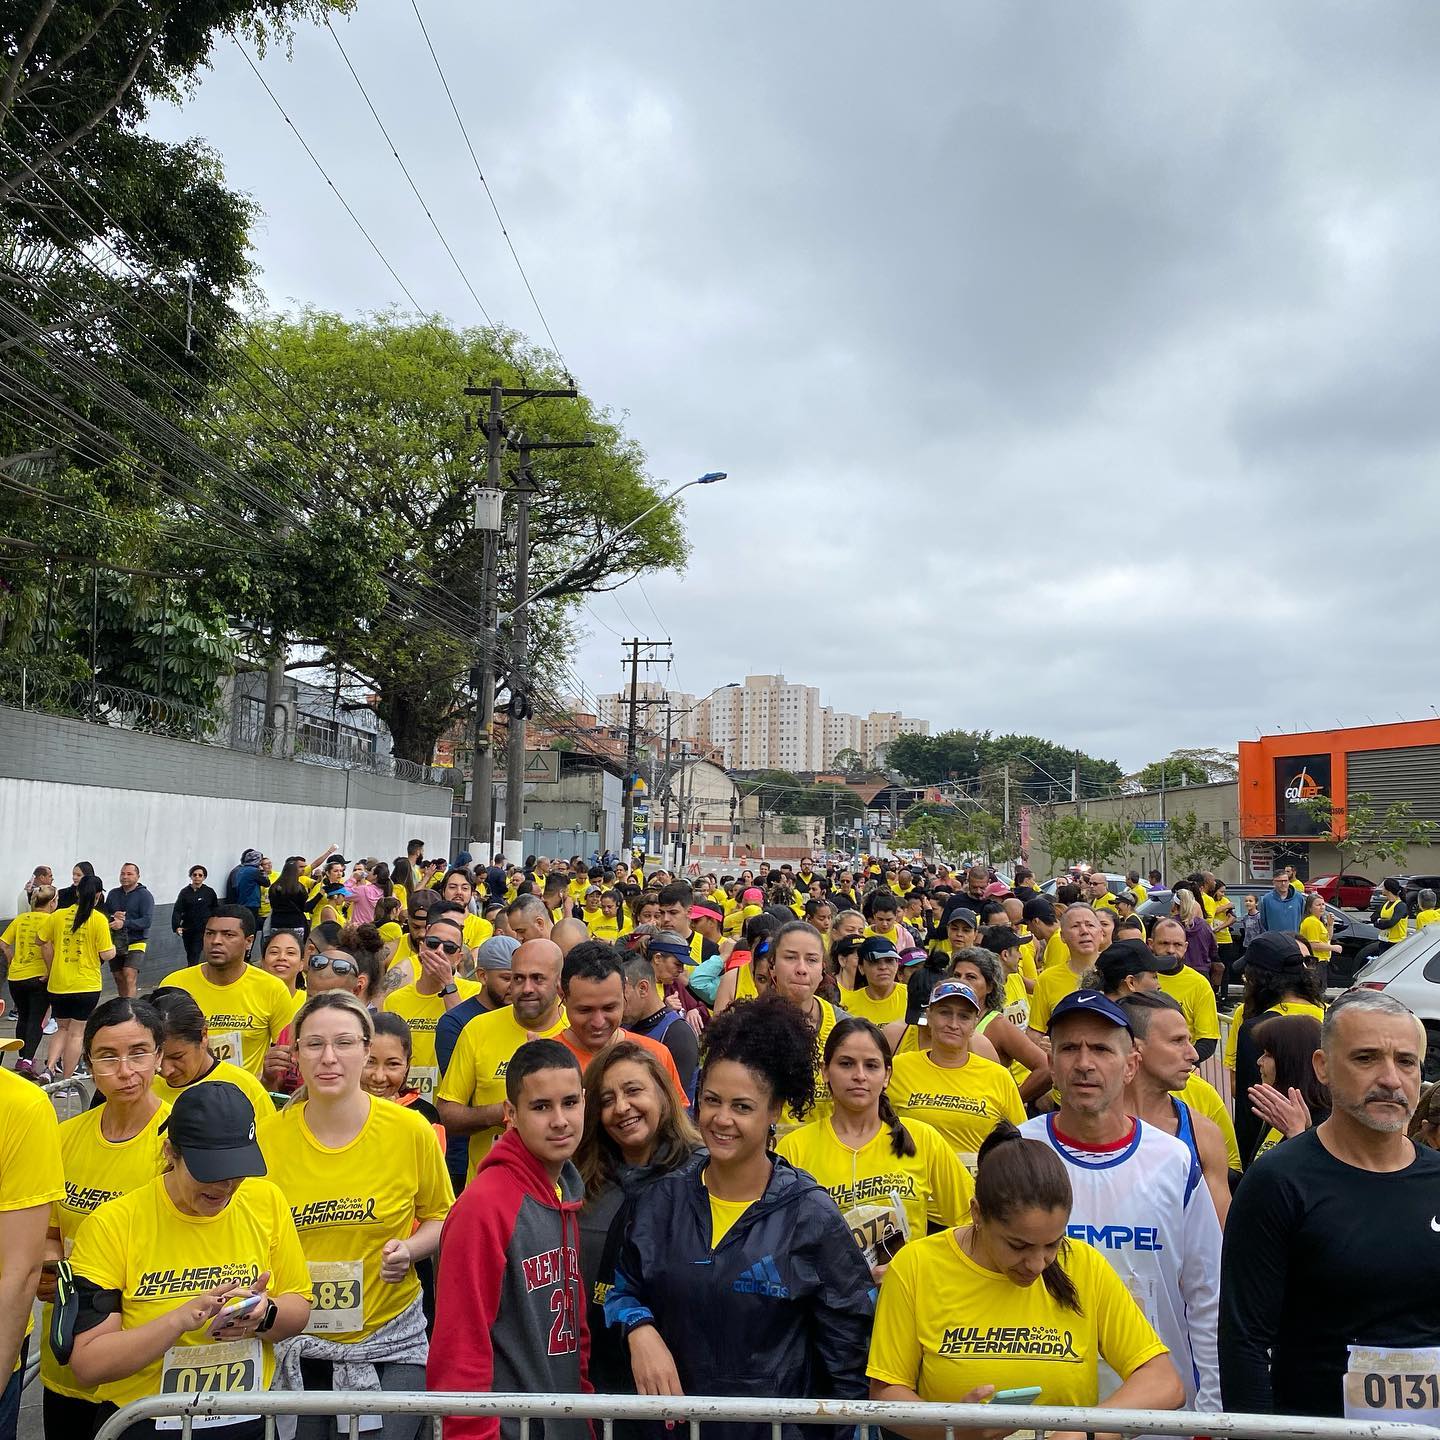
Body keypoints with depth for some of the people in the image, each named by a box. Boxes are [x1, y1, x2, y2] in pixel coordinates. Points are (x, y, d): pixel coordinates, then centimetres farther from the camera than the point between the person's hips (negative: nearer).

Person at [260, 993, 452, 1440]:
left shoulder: (410, 1130, -11)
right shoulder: (269, 1137, -8)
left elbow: (440, 1217, 3)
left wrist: (409, 1250, -16)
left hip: (390, 1341, -1)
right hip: (295, 1342, 2)